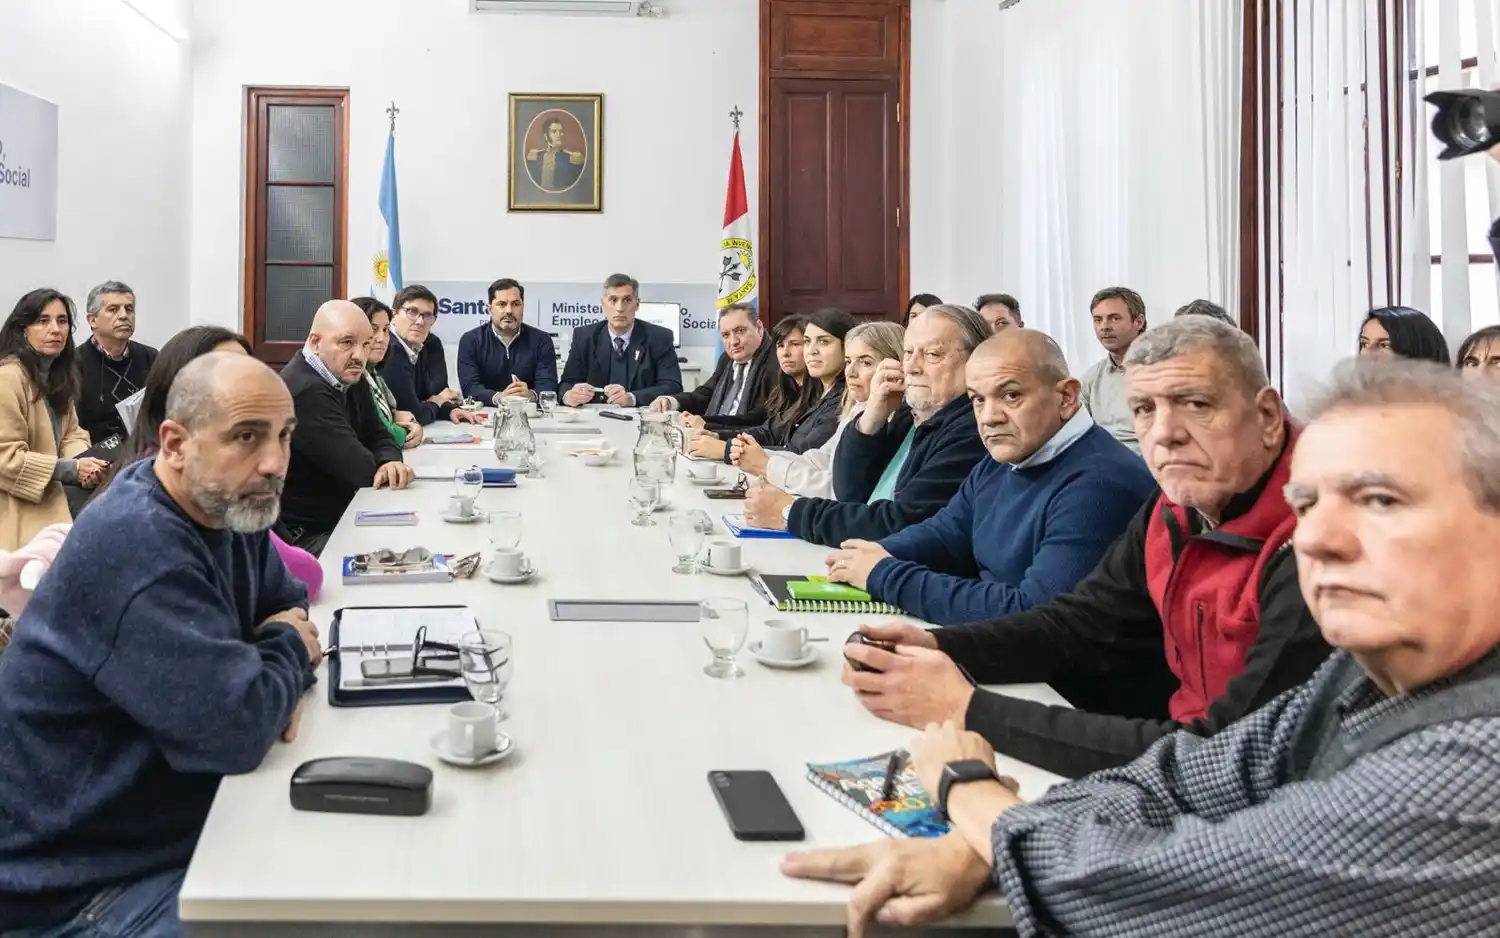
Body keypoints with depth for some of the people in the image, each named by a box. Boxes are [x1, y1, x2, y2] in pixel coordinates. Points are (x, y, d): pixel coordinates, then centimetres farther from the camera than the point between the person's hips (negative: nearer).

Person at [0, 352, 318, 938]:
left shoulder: (229, 505, 1)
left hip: (180, 815, 9)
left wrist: (280, 678, -9)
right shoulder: (135, 545, -28)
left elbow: (289, 604, 14)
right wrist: (290, 650, -10)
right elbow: (236, 727, -32)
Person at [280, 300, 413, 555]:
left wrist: (390, 463, -15)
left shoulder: (350, 378, 7)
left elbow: (379, 438, 7)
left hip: (339, 518, 9)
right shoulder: (306, 391, -23)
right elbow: (359, 469, -22)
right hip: (304, 536, -9)